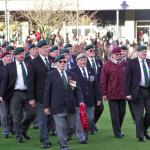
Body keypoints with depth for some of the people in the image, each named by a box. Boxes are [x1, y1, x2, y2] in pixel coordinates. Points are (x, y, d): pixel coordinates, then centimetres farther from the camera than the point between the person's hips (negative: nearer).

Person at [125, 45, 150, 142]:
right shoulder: (132, 63, -3)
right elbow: (128, 79, -5)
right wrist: (128, 93, -11)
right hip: (138, 91, -4)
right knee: (139, 115, 1)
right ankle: (140, 135, 13)